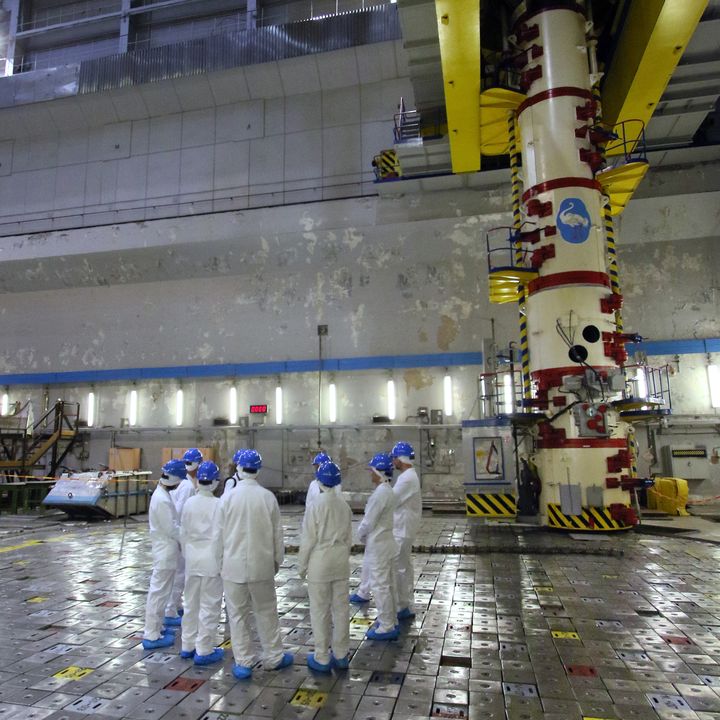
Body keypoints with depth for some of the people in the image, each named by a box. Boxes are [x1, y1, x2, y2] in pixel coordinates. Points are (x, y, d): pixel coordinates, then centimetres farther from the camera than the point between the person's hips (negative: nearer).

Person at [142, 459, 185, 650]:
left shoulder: (162, 494, 7)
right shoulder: (162, 499, -24)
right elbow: (172, 528, -22)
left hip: (164, 550, 10)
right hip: (165, 552, -10)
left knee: (158, 591, 19)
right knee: (159, 592, -1)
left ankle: (155, 628, 32)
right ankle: (152, 636, 8)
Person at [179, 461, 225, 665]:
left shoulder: (189, 503, -2)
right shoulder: (218, 504, -17)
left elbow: (183, 533, 5)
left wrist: (186, 554, 18)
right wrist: (223, 560, -4)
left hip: (192, 559, 6)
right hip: (211, 560, -5)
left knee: (191, 604, 18)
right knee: (209, 606, 5)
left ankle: (187, 646, 29)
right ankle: (204, 651, 12)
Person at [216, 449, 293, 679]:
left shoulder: (228, 497, -11)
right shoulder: (268, 497, -9)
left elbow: (220, 533, -3)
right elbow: (277, 533, -1)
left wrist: (222, 559, 12)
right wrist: (277, 560, 13)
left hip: (234, 565, -1)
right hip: (262, 565, 1)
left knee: (237, 614, 12)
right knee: (266, 612, 15)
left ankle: (243, 663, 19)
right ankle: (273, 657, 28)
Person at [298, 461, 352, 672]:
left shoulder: (315, 506, -16)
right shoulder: (344, 505, -3)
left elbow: (308, 540, -11)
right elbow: (349, 537, 6)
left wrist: (302, 565, 2)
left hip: (320, 563, -5)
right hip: (341, 561, 5)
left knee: (320, 611, 8)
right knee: (341, 608, 13)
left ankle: (322, 658, 18)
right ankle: (341, 654, 25)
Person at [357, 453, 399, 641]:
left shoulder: (380, 493, -23)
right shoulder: (388, 491, 7)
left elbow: (368, 521, -19)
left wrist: (360, 534, -1)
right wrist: (366, 534, 10)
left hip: (378, 545, -9)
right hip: (386, 542, 9)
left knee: (380, 586, 1)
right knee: (389, 585, 17)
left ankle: (386, 627, 10)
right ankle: (390, 622, 28)